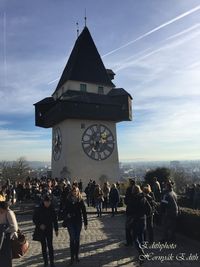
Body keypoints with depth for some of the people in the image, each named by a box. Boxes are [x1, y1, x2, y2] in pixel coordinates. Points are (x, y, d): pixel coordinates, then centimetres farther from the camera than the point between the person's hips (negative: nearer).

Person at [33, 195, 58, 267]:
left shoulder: (52, 209, -6)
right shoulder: (38, 209, -11)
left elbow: (55, 220, 3)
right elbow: (34, 219, -2)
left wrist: (56, 229, 6)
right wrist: (39, 225, -16)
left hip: (49, 230, 0)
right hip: (41, 230, 0)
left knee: (50, 245, 1)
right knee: (43, 246, 10)